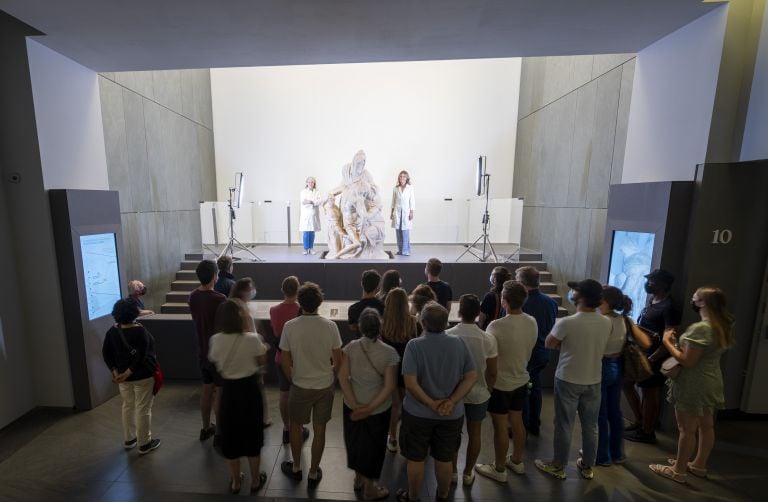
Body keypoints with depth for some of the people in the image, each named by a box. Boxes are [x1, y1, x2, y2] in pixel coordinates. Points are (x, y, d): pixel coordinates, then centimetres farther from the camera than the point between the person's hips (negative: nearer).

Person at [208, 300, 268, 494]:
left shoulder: (216, 340, -13)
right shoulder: (252, 339, -22)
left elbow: (214, 362, 5)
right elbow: (261, 361, -5)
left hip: (228, 389, 2)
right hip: (249, 388, -2)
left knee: (230, 435, 20)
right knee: (252, 434, 17)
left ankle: (235, 481, 36)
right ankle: (255, 480, 33)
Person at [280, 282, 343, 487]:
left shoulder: (289, 326, -16)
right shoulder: (330, 326, -15)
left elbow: (285, 362, -7)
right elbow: (338, 360, -7)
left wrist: (293, 379, 11)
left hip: (300, 386, 0)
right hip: (325, 386, 0)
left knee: (295, 426, 24)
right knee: (319, 430, 17)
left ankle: (296, 468, 43)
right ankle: (313, 473, 34)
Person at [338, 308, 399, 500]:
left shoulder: (351, 347, -13)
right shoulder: (389, 352, -19)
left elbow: (343, 378, -13)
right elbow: (389, 386, -20)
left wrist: (354, 404, -12)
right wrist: (370, 408, -16)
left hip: (352, 406, 3)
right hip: (378, 409, -2)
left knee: (356, 441, 26)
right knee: (373, 446, 19)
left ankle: (359, 479, 48)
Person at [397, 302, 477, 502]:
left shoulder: (414, 345, -19)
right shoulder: (459, 344, -10)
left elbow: (410, 383, -23)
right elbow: (472, 376, -9)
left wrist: (432, 404, -14)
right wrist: (451, 402, -13)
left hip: (418, 413, -2)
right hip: (452, 414, 3)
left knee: (415, 459, 19)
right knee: (445, 459, 23)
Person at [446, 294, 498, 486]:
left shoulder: (447, 336, -19)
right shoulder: (488, 339, -18)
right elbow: (492, 372, -8)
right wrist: (486, 388, 12)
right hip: (478, 393, 0)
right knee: (474, 433, 21)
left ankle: (453, 472, 38)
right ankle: (468, 473, 37)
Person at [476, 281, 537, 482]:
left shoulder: (496, 326, -29)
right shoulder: (532, 323, -8)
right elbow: (527, 351, 6)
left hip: (500, 384, -6)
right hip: (521, 380, 6)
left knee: (500, 427, 11)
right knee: (517, 422, 23)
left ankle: (499, 469, 28)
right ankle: (517, 461, 42)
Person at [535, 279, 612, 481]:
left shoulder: (567, 323, -24)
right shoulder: (606, 323, -6)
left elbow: (549, 344, -9)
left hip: (568, 380, -5)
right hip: (594, 381, 5)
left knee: (564, 425, 10)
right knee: (590, 426, 19)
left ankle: (559, 466, 26)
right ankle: (587, 467, 36)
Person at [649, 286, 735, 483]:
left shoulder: (700, 328, -24)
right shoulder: (722, 326, 5)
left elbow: (687, 361, -21)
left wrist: (667, 342, -12)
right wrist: (678, 342, 8)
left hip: (694, 385, -9)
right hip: (710, 383, 9)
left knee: (687, 429, 3)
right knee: (706, 426, 19)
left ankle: (679, 470, 15)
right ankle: (699, 465, 35)